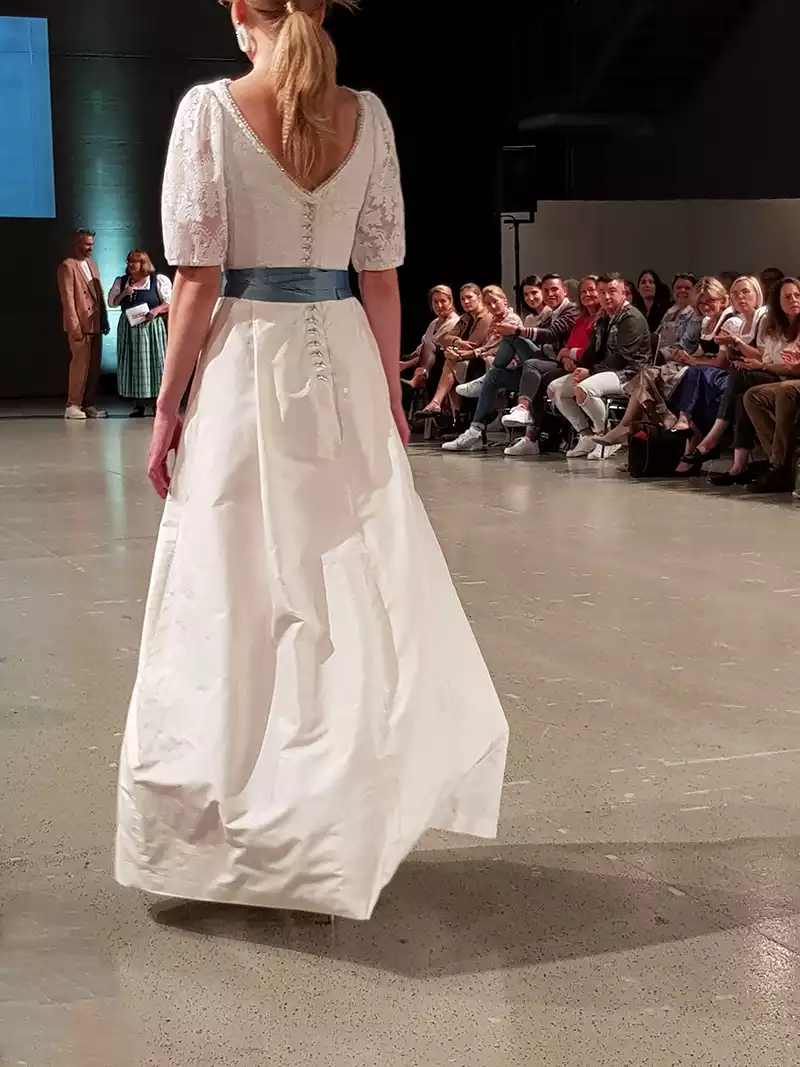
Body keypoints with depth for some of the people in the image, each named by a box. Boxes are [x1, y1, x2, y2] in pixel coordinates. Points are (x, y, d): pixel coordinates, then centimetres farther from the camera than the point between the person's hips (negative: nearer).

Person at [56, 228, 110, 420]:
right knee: (80, 364, -6)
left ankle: (88, 404, 14)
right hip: (80, 325, -7)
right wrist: (75, 326, -18)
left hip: (95, 323, 8)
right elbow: (68, 299, -13)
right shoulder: (68, 266, -7)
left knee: (94, 365, 8)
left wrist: (104, 319, 12)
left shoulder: (92, 264, 17)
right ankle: (73, 405, -1)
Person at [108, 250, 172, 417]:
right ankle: (138, 404, 5)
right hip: (129, 328, 4)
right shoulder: (121, 281, 12)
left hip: (151, 327, -3)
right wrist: (122, 294, -6)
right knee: (132, 364, 1)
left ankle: (157, 403, 0)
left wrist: (156, 310, -20)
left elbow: (170, 302, -3)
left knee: (153, 363, -4)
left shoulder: (159, 280, 0)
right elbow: (112, 302, 13)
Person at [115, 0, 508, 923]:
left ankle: (245, 823, 15)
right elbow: (382, 277, 4)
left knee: (240, 591, 5)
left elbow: (199, 279, -9)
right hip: (343, 362, 3)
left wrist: (168, 405, -2)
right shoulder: (366, 116, 3)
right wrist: (391, 392, 13)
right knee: (363, 585, 11)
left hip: (248, 364, -3)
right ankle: (350, 812, 21)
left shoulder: (210, 109, -6)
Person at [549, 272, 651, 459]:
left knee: (583, 389, -35)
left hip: (627, 373, -10)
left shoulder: (632, 318, -11)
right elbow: (592, 350, 17)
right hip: (604, 371, 10)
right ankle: (587, 435, 2)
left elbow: (622, 357, -20)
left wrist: (591, 372, -20)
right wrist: (581, 369, -6)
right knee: (555, 389, 2)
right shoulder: (603, 320, 18)